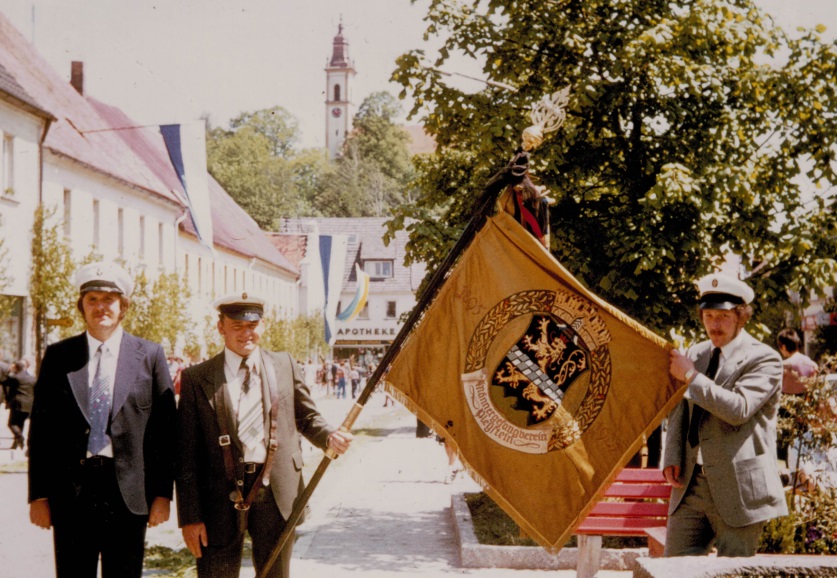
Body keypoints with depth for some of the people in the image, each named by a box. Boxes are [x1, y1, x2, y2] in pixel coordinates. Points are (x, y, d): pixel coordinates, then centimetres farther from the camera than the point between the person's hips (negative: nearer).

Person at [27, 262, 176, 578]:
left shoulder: (150, 356, 2)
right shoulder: (58, 356, 6)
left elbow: (165, 429, 2)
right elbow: (41, 429, 6)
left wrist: (163, 492, -2)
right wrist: (38, 494, 1)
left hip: (127, 492, -1)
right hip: (70, 490, 1)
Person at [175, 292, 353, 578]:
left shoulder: (285, 366, 8)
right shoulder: (197, 378, 0)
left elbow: (307, 417, 15)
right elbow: (187, 453, -1)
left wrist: (329, 437, -9)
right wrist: (190, 516, -4)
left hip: (277, 494, 2)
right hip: (222, 497, -2)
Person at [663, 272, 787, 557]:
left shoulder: (764, 359, -7)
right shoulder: (696, 353, 13)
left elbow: (738, 409, -22)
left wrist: (691, 376, -15)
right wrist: (672, 458, 4)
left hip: (737, 488, -6)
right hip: (692, 482, 6)